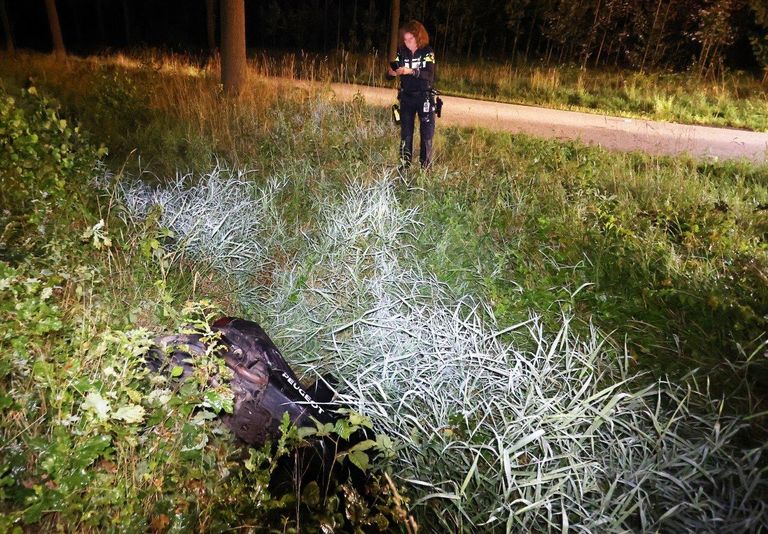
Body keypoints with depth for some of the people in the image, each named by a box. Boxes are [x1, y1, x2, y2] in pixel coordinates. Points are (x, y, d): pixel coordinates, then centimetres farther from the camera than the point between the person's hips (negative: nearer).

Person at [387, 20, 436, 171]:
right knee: (406, 134, 3)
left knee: (427, 134, 1)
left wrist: (410, 71, -37)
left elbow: (430, 76, -23)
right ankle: (404, 167, 10)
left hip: (424, 98, -2)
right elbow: (389, 75, -4)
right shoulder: (401, 51, -2)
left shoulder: (427, 52, -9)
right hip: (406, 98, 2)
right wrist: (391, 72, -28)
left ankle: (426, 167, 11)